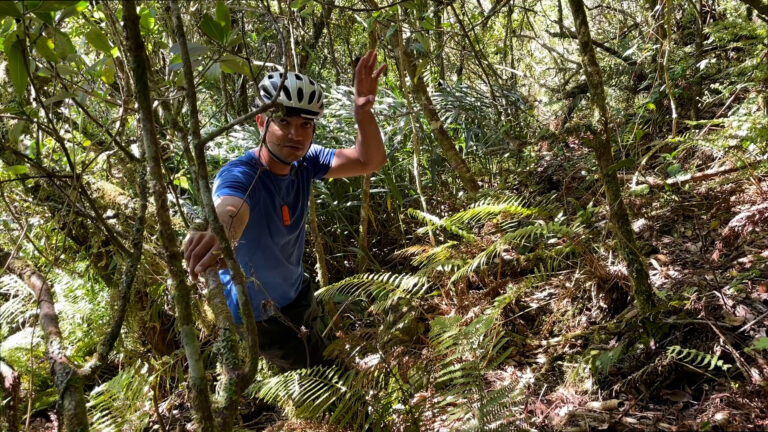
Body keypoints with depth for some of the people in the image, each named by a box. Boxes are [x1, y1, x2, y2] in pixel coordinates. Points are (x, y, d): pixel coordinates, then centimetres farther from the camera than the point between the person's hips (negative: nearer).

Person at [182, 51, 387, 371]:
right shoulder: (238, 176, -33)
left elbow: (370, 161, -16)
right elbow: (231, 209, -55)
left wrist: (363, 111, -36)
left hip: (296, 294, 6)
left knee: (319, 358, 28)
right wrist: (219, 234, -80)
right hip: (255, 316, -6)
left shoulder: (305, 162, -14)